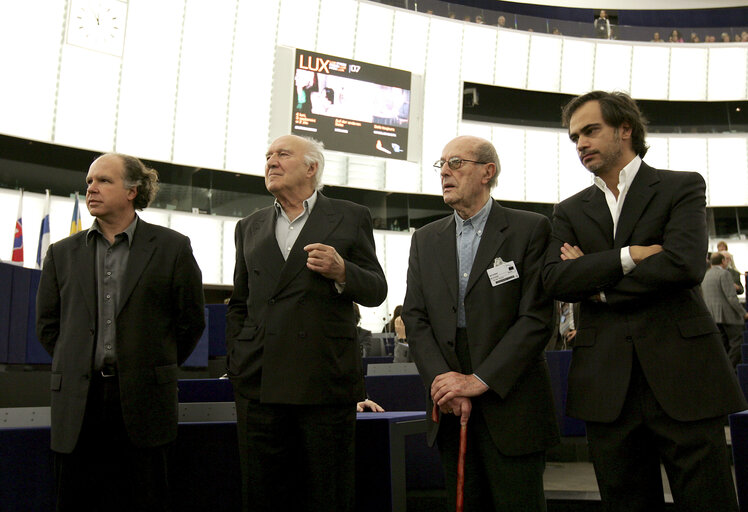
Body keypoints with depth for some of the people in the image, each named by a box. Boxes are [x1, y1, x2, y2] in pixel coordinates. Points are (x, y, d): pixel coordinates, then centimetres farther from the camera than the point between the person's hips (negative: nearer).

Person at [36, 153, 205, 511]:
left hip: (143, 402, -2)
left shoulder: (172, 247, 2)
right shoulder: (63, 254, 11)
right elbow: (47, 325, 17)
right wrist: (79, 369, 11)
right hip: (78, 404, 3)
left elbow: (191, 321, 6)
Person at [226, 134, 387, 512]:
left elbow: (376, 292, 4)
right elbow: (238, 305, 20)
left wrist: (342, 272, -15)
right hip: (259, 384, 3)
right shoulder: (249, 228, 17)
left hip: (326, 382, -3)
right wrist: (238, 364, 9)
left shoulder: (350, 218, 7)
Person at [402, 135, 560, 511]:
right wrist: (442, 382, -9)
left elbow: (536, 318, -10)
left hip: (509, 401, -4)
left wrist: (479, 380, -15)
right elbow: (415, 319, 6)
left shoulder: (531, 230, -2)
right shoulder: (425, 240, 12)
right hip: (450, 408, 4)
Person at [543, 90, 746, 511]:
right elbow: (556, 280, -2)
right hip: (608, 385, 3)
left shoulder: (683, 187, 5)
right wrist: (628, 257, -12)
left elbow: (685, 264, -12)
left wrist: (597, 283, -4)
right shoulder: (571, 211, 15)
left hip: (683, 380, -3)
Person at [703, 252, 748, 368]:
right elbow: (731, 297, -16)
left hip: (712, 316, 8)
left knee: (724, 345, 10)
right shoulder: (724, 273, -9)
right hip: (728, 315, -8)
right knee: (737, 343, -4)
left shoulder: (705, 276, 16)